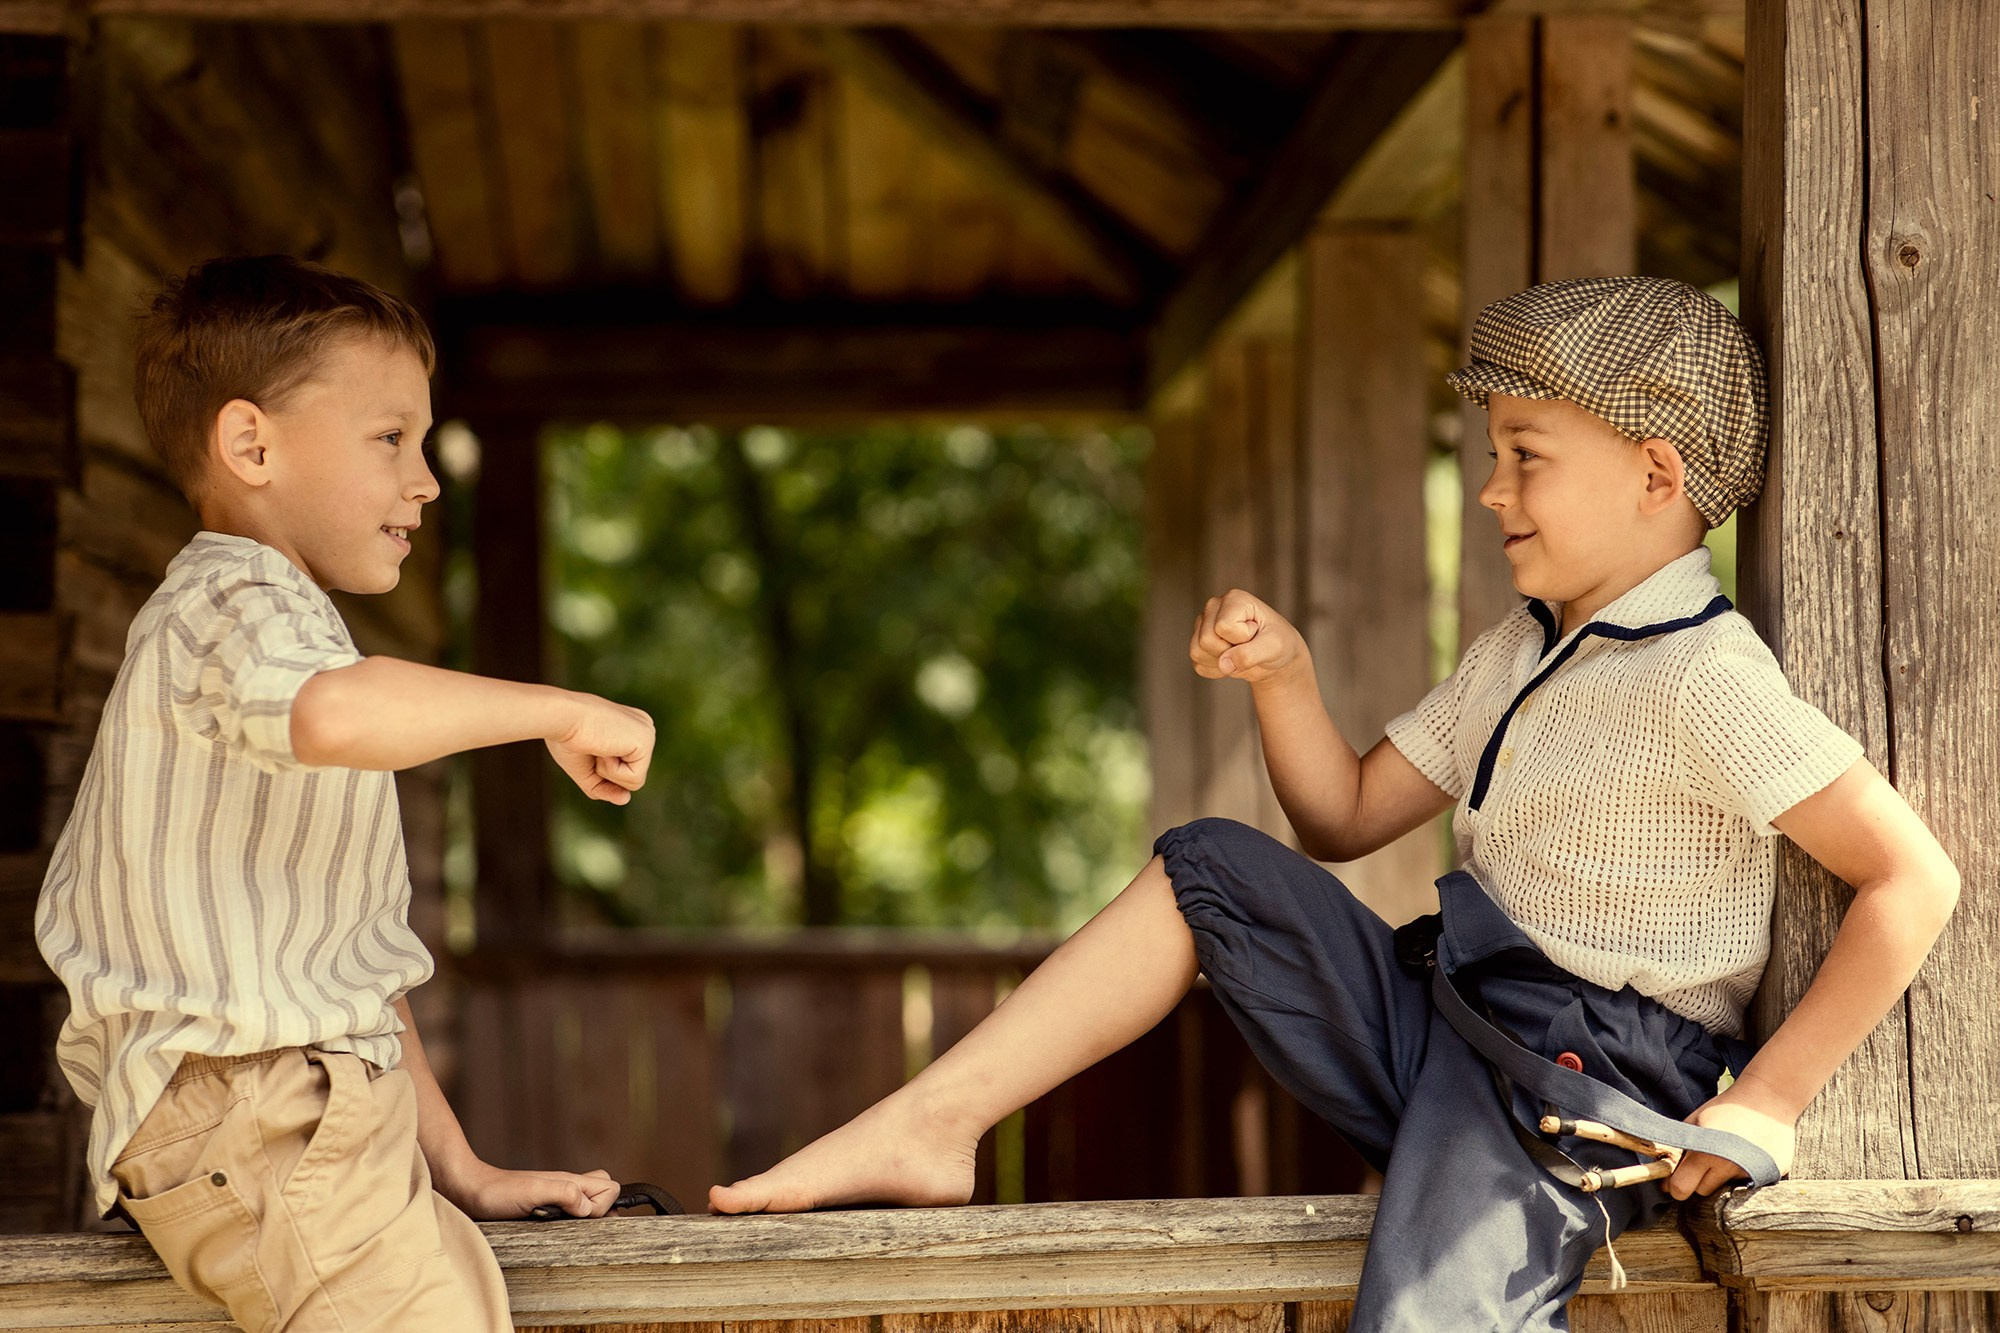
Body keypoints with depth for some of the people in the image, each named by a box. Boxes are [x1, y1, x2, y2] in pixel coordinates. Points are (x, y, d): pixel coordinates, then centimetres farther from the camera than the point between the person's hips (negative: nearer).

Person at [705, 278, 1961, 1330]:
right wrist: (1282, 674, 1)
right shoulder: (1521, 652, 16)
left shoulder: (1704, 677, -14)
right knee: (1210, 867, 3)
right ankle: (930, 1126, -1)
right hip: (1444, 1019, 9)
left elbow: (1917, 876, -18)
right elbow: (1350, 818, 20)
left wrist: (1764, 1104, -17)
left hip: (1589, 1079, -9)